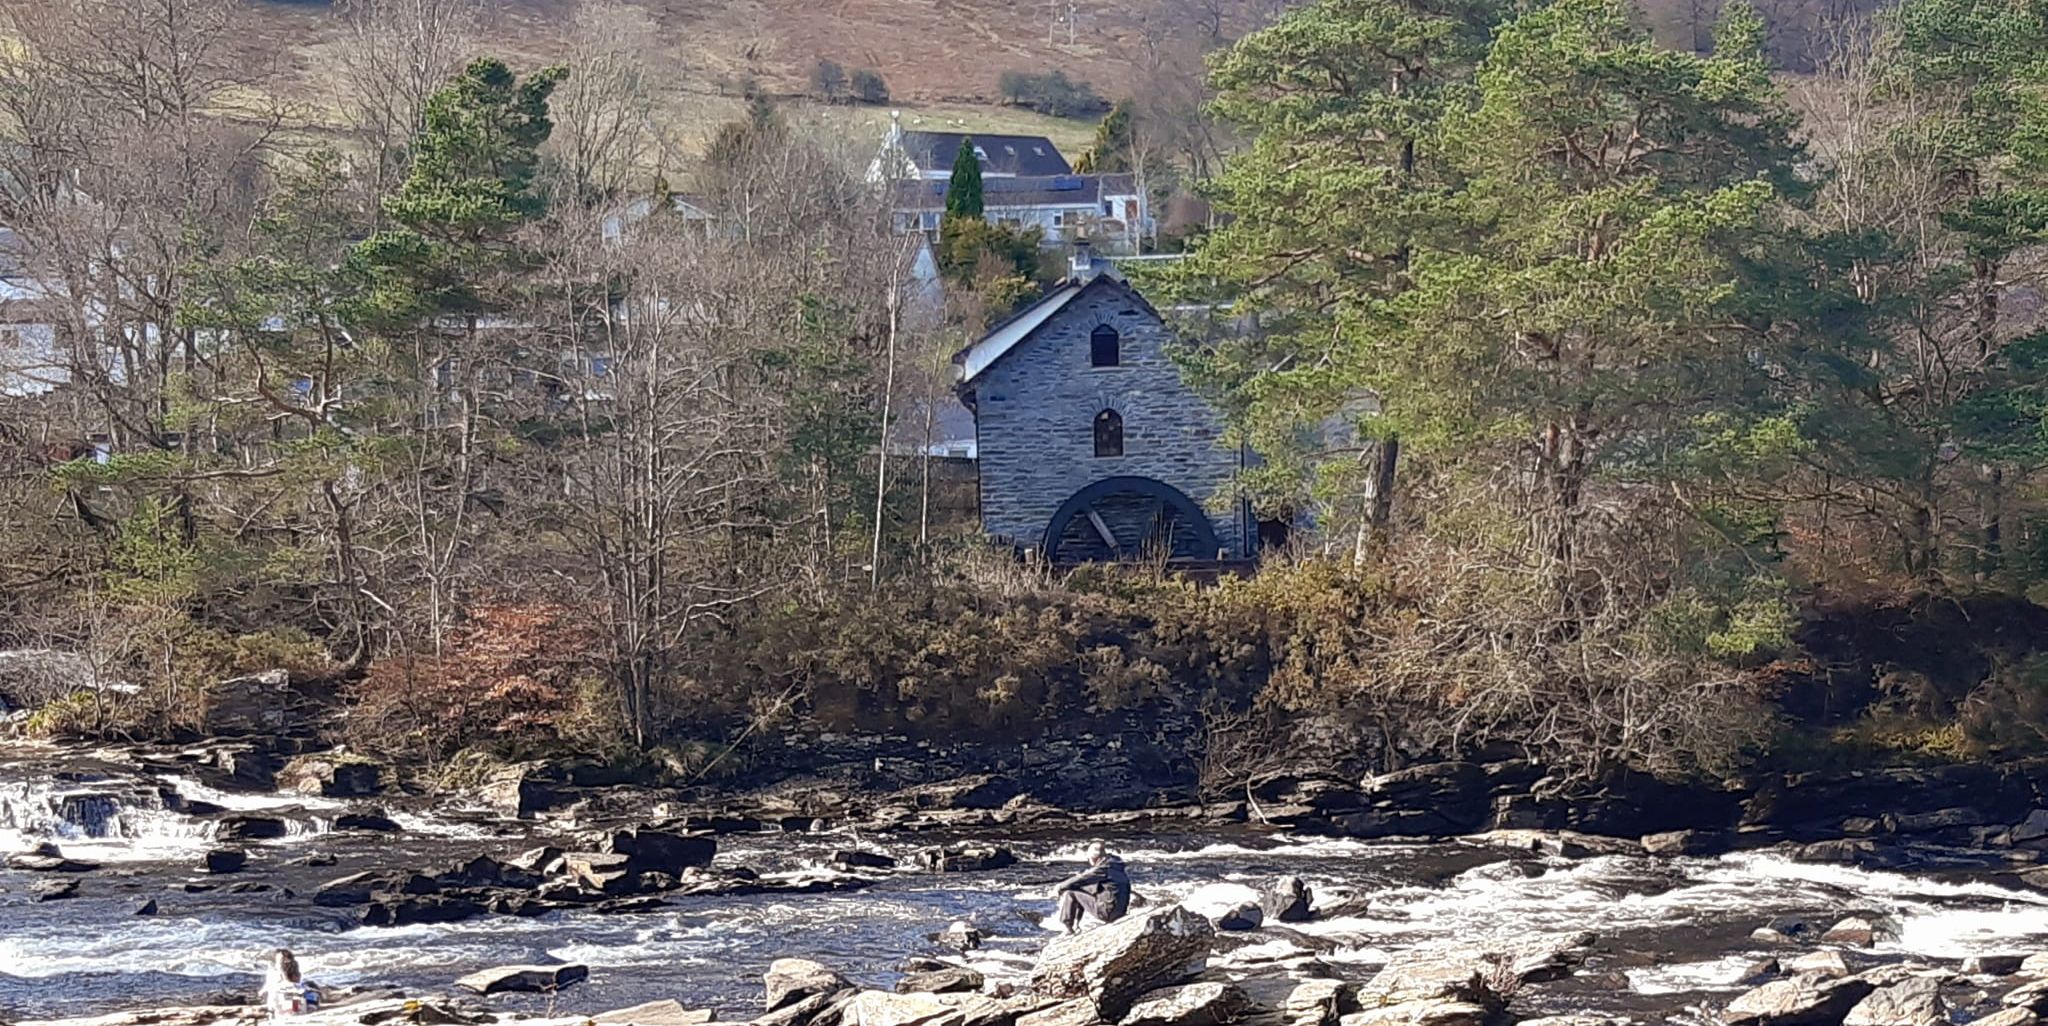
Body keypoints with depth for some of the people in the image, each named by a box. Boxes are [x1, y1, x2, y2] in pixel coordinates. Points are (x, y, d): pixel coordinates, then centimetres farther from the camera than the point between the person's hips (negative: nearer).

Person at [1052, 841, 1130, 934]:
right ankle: (1075, 925, 21)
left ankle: (1066, 926, 3)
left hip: (1107, 912, -9)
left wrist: (1060, 887, 0)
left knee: (1070, 892, -5)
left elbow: (1081, 879, -13)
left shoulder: (1104, 869, -17)